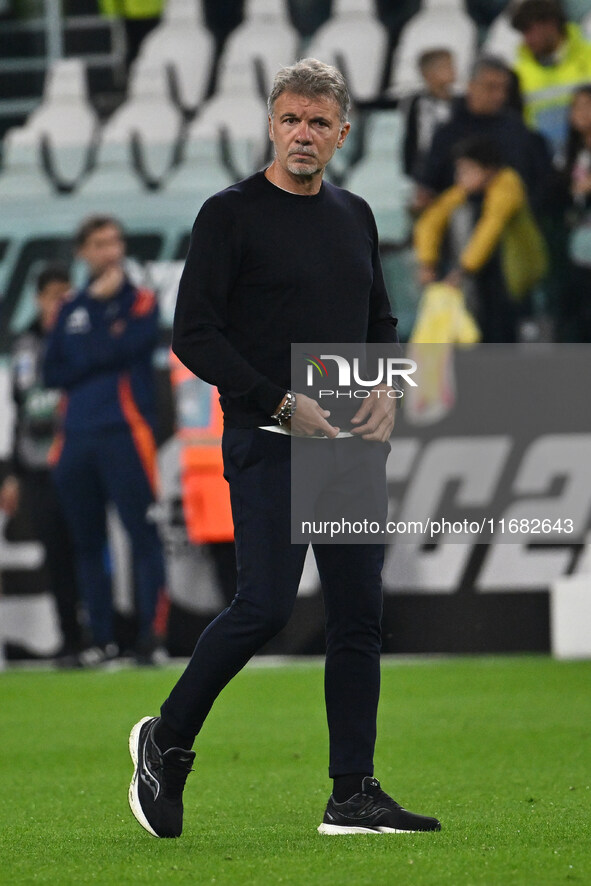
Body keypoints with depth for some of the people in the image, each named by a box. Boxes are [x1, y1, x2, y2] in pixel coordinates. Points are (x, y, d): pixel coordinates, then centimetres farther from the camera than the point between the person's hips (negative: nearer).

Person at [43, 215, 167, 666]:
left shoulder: (141, 302, 5)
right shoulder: (72, 310, 17)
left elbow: (128, 345, -12)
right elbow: (54, 372, 8)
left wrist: (86, 357, -3)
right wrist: (102, 356, -2)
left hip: (125, 433, -5)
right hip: (77, 438, 5)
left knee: (143, 534, -10)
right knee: (87, 542, 5)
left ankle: (150, 632, -11)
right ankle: (103, 638, 11)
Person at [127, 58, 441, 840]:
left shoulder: (355, 217, 14)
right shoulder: (231, 215, -5)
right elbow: (194, 334, -10)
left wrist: (387, 388, 1)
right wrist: (281, 403, -16)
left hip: (354, 445, 6)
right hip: (267, 444, -6)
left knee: (359, 615, 3)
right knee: (266, 606, -13)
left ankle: (354, 795, 6)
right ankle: (166, 741, 8)